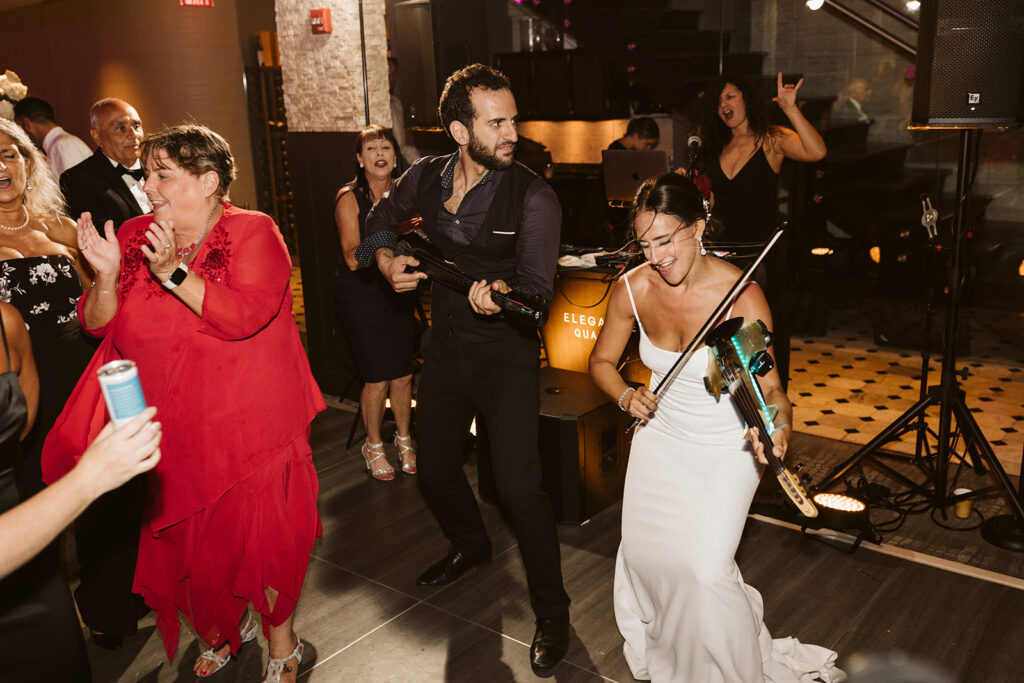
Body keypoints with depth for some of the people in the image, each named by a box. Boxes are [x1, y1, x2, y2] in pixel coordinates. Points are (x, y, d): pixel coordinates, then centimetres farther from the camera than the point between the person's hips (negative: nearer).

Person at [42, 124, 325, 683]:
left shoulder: (253, 233, -8)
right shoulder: (137, 237, 6)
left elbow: (244, 315, -23)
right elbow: (97, 324, 4)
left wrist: (174, 273, -24)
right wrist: (107, 277, -14)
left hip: (248, 429, -5)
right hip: (170, 433, 5)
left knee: (261, 534, 5)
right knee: (186, 538, 15)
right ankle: (224, 628, 42)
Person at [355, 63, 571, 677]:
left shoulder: (534, 198, -17)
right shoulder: (427, 177, -2)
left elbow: (537, 286, -22)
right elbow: (381, 219, 17)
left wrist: (501, 295, -43)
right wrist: (387, 260, -2)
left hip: (507, 354, -5)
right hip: (446, 344, 6)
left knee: (518, 484, -11)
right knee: (435, 466, 18)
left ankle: (552, 611, 10)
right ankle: (471, 546, 49)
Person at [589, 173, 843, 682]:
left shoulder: (742, 296, -23)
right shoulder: (632, 289, -13)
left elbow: (769, 386, -21)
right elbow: (602, 361, 2)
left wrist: (779, 421, -43)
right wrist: (626, 396, -18)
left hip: (727, 446, -3)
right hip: (660, 435, 4)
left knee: (706, 569, -12)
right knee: (643, 553, 0)